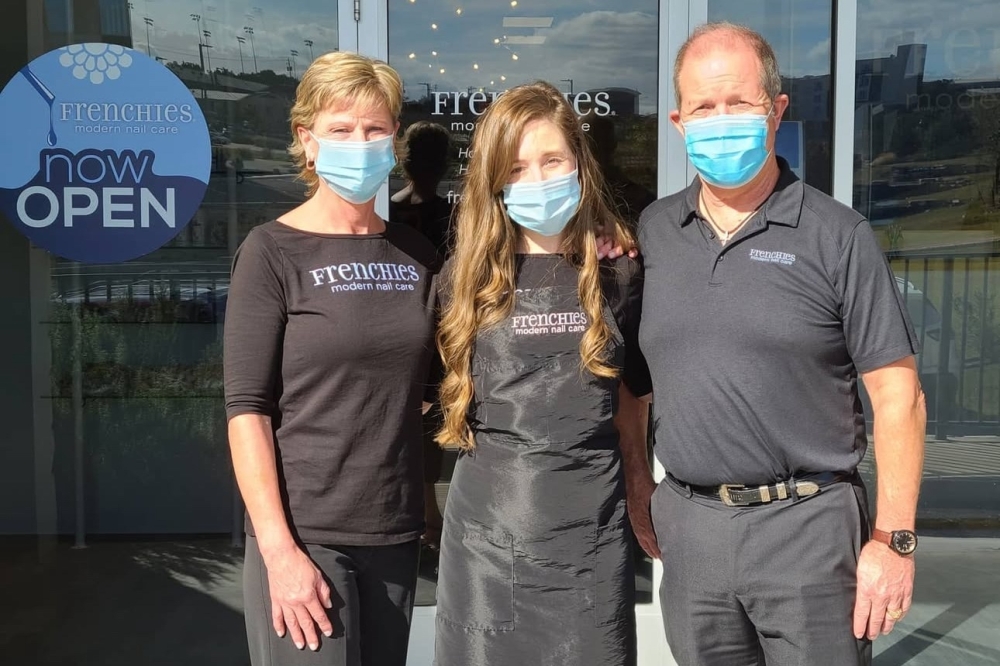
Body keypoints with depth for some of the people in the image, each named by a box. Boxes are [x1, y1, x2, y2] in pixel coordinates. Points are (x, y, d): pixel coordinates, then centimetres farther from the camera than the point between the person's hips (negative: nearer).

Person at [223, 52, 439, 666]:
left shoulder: (416, 253, 8)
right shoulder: (274, 252, -5)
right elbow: (247, 408, -9)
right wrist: (279, 547, -16)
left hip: (396, 532, 4)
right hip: (304, 534, -4)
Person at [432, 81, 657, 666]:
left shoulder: (619, 273, 3)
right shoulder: (467, 276, 1)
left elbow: (630, 399, 11)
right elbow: (450, 390, 10)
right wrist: (425, 498, 5)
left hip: (593, 531, 1)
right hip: (488, 528, 0)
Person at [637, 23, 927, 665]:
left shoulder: (837, 236, -6)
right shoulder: (653, 231, 5)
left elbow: (897, 394, -5)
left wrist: (895, 538, -8)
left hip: (806, 523, -3)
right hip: (688, 523, 4)